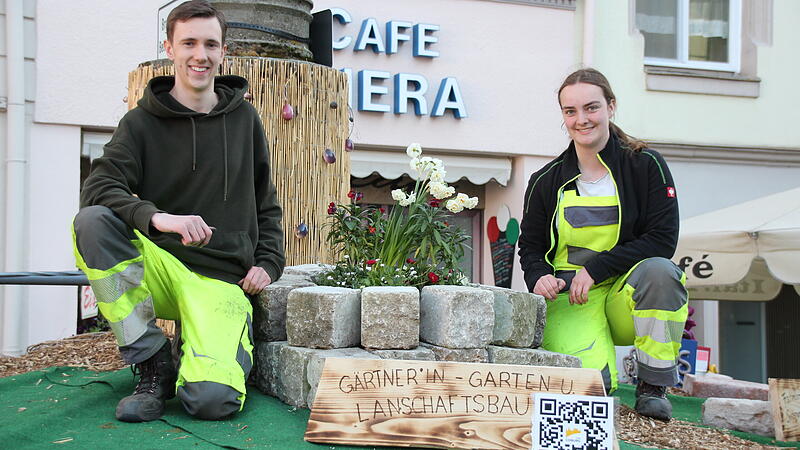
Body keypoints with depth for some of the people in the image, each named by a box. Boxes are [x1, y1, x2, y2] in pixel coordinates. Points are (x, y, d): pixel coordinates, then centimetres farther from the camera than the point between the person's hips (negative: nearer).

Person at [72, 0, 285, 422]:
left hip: (221, 279, -1)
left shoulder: (244, 118, 12)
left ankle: (207, 356, 12)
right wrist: (157, 217, -30)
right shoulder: (143, 122, 4)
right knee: (91, 222, -32)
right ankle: (155, 365, -17)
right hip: (157, 264, 1)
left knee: (213, 399, -27)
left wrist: (268, 263, 5)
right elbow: (98, 188, -12)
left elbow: (266, 205, 20)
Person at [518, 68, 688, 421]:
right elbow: (530, 246, 12)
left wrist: (595, 268, -17)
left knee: (660, 270, -36)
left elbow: (662, 239, -10)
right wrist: (539, 277, -12)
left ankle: (653, 386, -15)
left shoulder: (646, 165, -3)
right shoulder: (546, 181, 4)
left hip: (628, 292, 0)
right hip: (571, 298, 0)